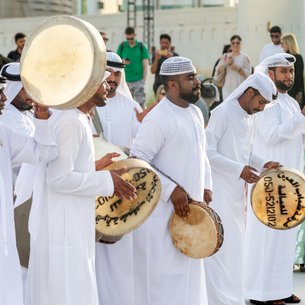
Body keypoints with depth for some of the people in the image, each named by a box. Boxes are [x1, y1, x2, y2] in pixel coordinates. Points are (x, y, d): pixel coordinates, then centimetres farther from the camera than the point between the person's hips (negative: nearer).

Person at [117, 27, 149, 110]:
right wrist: (123, 62, -12)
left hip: (138, 80, -2)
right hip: (125, 80, 2)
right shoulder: (122, 46, 7)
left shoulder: (141, 47, 2)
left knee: (140, 103, -8)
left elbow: (145, 65, 2)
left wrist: (144, 81, -4)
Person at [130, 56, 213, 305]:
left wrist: (206, 186, 10)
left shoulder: (195, 113, 10)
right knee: (163, 280, -2)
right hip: (162, 213, -9)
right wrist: (171, 190, -22)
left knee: (190, 274, 16)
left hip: (189, 210, 9)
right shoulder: (158, 119, -18)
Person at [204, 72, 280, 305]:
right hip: (219, 189, -8)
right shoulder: (223, 113, -14)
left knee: (235, 246, 12)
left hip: (237, 190, 8)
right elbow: (208, 153, -16)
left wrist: (263, 163, 0)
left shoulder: (251, 118, 11)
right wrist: (239, 170, -20)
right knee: (220, 243, -7)